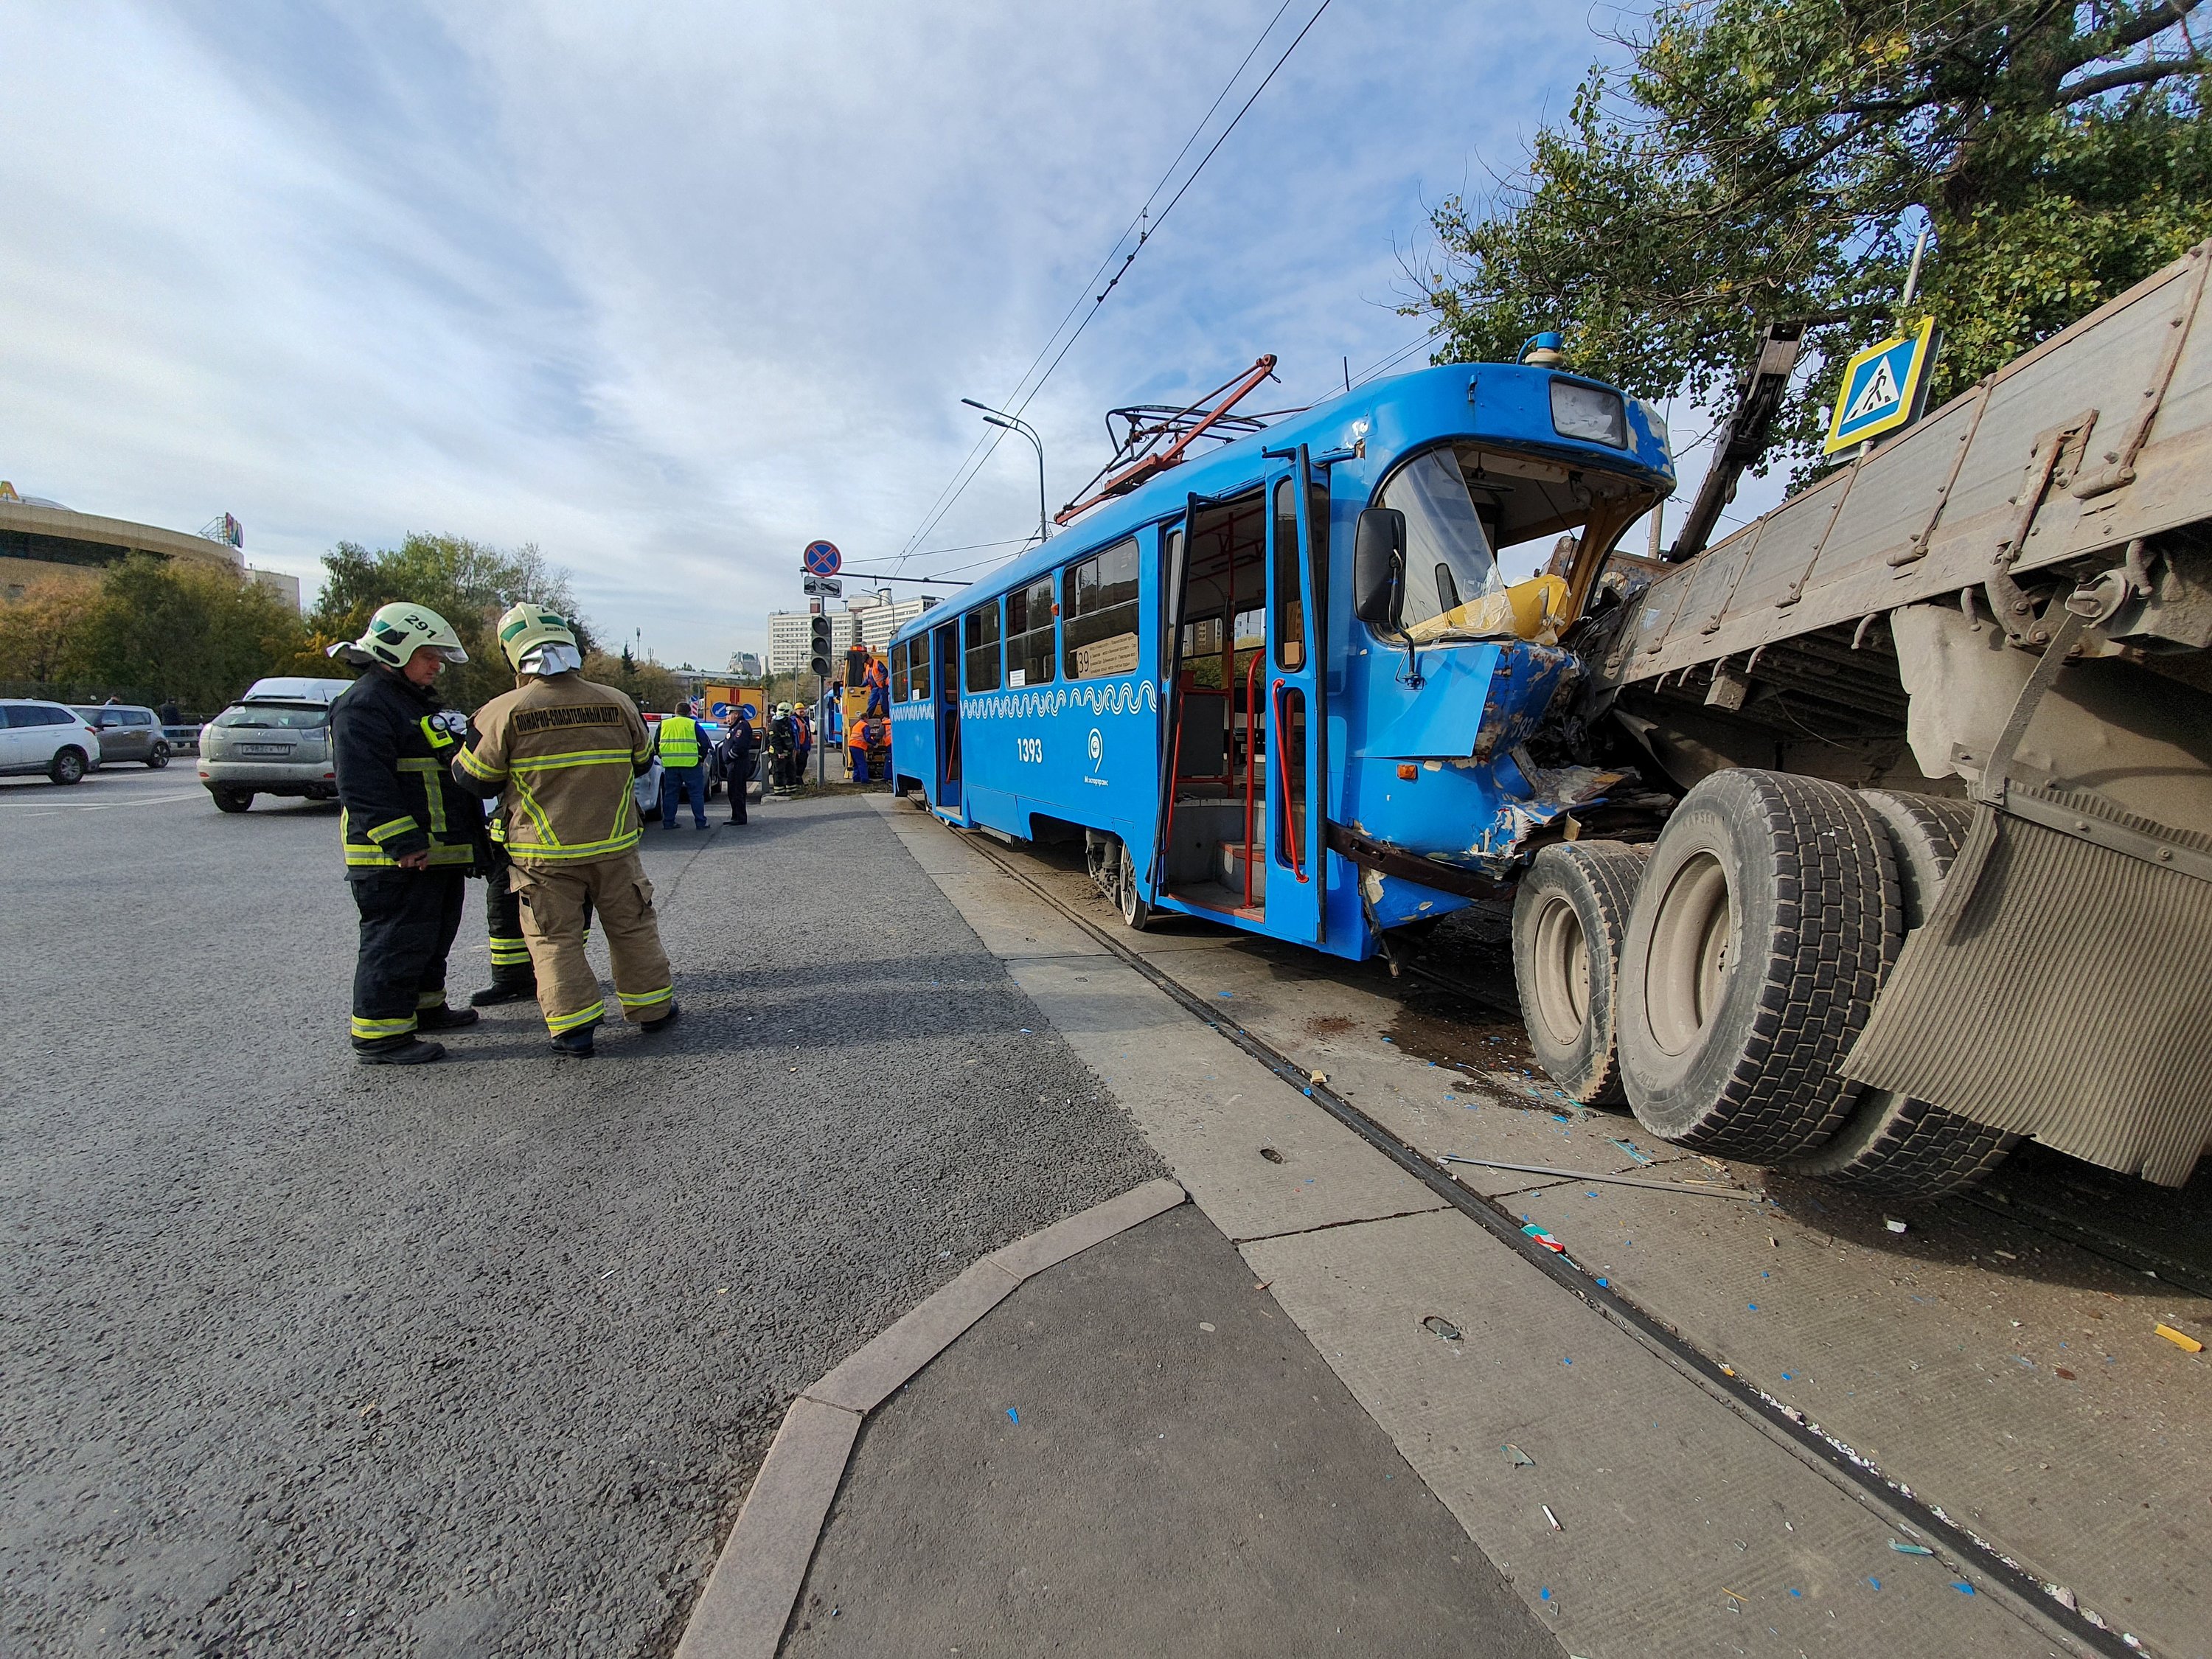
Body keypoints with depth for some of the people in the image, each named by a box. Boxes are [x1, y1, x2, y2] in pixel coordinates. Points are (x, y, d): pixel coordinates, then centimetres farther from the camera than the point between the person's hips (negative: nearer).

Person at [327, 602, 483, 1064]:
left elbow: (457, 767, 28)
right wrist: (403, 843, -26)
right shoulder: (364, 705, -13)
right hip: (395, 857, -10)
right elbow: (363, 786, -23)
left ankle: (425, 1006, 33)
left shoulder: (422, 702, 21)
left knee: (434, 935, 19)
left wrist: (472, 833, 26)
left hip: (440, 851, 10)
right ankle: (378, 1034, 2)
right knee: (397, 940, -6)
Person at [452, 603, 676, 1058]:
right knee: (632, 927, 15)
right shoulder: (617, 703, -3)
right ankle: (652, 1008, 23)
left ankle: (574, 1025, 8)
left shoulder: (504, 712, -11)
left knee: (554, 938, 9)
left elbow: (473, 780, -2)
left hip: (543, 854, -2)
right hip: (614, 846, 2)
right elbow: (641, 763, 12)